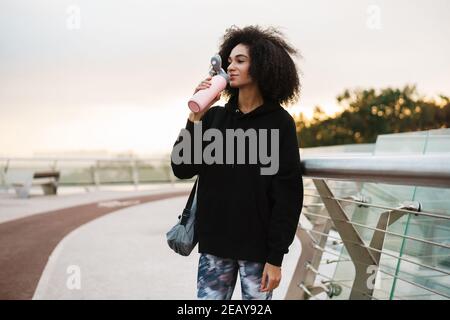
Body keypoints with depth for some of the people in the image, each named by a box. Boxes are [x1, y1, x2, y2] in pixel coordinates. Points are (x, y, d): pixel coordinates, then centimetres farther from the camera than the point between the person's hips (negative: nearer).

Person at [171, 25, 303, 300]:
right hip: (214, 244, 3)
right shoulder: (214, 117, 6)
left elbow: (287, 195, -7)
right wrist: (195, 117, -11)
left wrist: (276, 257, -10)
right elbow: (182, 169, -2)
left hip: (257, 247, -3)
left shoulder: (279, 123, -4)